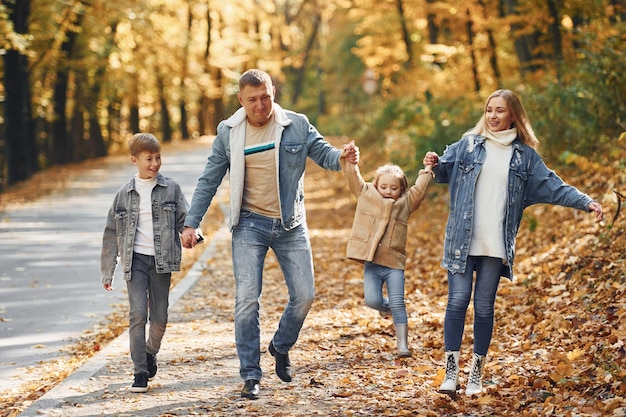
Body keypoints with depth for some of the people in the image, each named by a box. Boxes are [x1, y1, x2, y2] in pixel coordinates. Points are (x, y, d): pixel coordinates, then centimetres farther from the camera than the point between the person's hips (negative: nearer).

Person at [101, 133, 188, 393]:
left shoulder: (171, 189, 5)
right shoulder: (125, 194, 6)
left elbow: (184, 218, 2)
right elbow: (112, 234, 10)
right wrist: (107, 272, 9)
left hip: (161, 261, 0)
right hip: (135, 261, 0)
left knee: (159, 317, 3)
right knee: (138, 314, -10)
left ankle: (151, 352, 33)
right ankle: (140, 373, -5)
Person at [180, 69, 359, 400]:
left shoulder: (297, 126, -2)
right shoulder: (229, 132, -1)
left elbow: (323, 153, 0)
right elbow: (209, 180, 4)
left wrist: (343, 156, -25)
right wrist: (191, 223, 0)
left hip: (291, 225, 1)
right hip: (250, 224, -1)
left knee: (304, 295, 2)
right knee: (247, 300, -7)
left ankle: (281, 347, 30)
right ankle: (250, 375, 2)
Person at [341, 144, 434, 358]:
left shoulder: (405, 203, 10)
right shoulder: (366, 195, 9)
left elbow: (419, 190, 3)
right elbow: (353, 179, 3)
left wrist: (427, 170, -7)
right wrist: (348, 160, -11)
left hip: (394, 264, 0)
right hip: (371, 263, 0)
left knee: (398, 304, -4)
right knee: (372, 300, -12)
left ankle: (402, 344, 0)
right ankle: (386, 307, 23)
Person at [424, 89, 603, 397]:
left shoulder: (524, 155, 7)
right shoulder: (468, 145, 6)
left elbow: (552, 186, 6)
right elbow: (446, 170, 7)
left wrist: (585, 201, -6)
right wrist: (434, 165, -16)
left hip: (496, 246, 1)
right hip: (461, 241, -1)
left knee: (484, 307, 6)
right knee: (457, 301, -5)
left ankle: (476, 374, 16)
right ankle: (451, 373, -1)